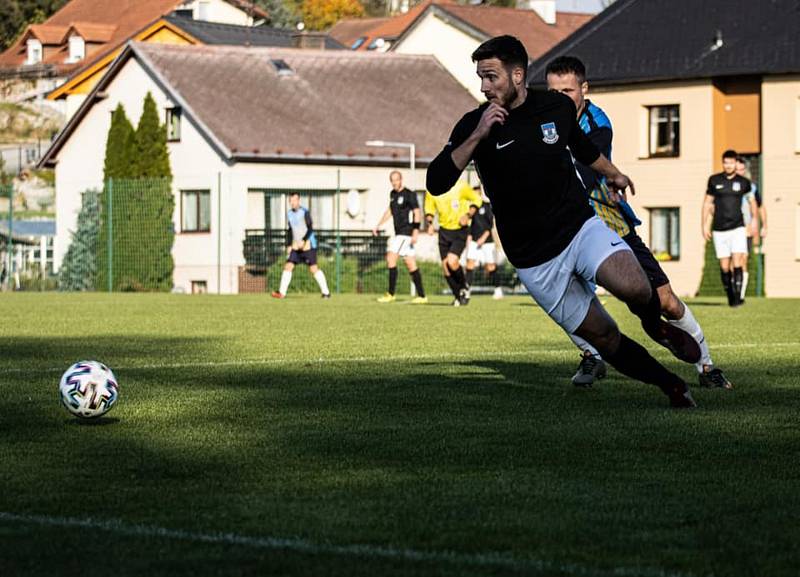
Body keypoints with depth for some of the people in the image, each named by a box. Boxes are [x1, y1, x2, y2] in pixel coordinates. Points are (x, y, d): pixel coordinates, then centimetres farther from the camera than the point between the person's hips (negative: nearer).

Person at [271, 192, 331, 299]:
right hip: (296, 246, 6)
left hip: (308, 245, -6)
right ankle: (282, 292, -5)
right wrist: (288, 245, 15)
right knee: (288, 266, -5)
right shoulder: (289, 214, 11)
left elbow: (310, 229, -14)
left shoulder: (304, 212, -10)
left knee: (313, 268, -8)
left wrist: (303, 241, -25)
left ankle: (326, 292, 0)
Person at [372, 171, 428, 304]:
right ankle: (422, 296, 4)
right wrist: (378, 225, 23)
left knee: (391, 258, -14)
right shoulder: (393, 194, 16)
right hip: (398, 233, 8)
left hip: (406, 232, -8)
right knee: (411, 264, 4)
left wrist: (415, 232, -19)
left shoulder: (409, 195, -8)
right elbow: (390, 211, 28)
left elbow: (417, 213, -11)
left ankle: (391, 294, -12)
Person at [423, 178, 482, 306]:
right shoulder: (431, 191, -3)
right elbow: (429, 210, 12)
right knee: (445, 266, -1)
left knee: (452, 261, -22)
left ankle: (464, 287, 6)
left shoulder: (460, 186, -12)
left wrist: (468, 215, -13)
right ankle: (458, 296, 19)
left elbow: (477, 199, 1)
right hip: (444, 230, 4)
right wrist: (430, 223, -8)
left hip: (460, 230, -4)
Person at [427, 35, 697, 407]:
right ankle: (673, 387, 18)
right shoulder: (474, 125, -8)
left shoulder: (558, 107, -1)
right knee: (603, 338, -2)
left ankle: (655, 322, 8)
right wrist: (478, 136, -28)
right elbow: (436, 183, -19)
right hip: (534, 260, -1)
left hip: (581, 226, 1)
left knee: (633, 287, -27)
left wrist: (612, 174, 40)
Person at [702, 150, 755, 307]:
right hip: (719, 229, 1)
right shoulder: (714, 180, 4)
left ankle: (737, 296, -15)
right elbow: (707, 203, 10)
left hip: (737, 228, -1)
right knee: (724, 266, 2)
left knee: (737, 263, -14)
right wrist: (705, 225, 6)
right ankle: (730, 296, 16)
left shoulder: (743, 182, 3)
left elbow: (752, 201, 18)